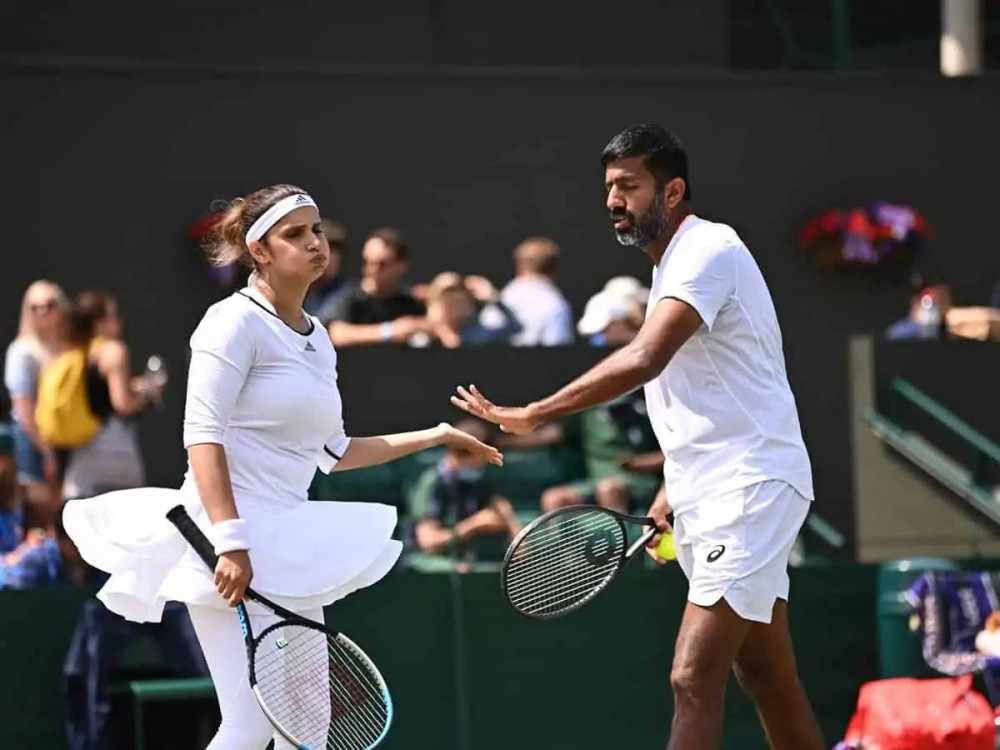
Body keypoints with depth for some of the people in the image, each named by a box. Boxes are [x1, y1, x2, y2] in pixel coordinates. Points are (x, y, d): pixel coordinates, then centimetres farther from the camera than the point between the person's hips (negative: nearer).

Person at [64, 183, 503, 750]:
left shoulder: (319, 339, 17)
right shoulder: (237, 321, -7)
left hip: (291, 546, 9)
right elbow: (202, 434, -15)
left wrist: (437, 436, 24)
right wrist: (231, 542, -25)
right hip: (234, 538, -9)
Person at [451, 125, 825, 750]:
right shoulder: (672, 265, 17)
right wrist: (675, 491, 17)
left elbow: (644, 360, -30)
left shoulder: (709, 250, -15)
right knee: (769, 680, 13)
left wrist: (532, 415, -30)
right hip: (711, 495, 11)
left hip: (749, 487, -11)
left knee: (693, 681, -17)